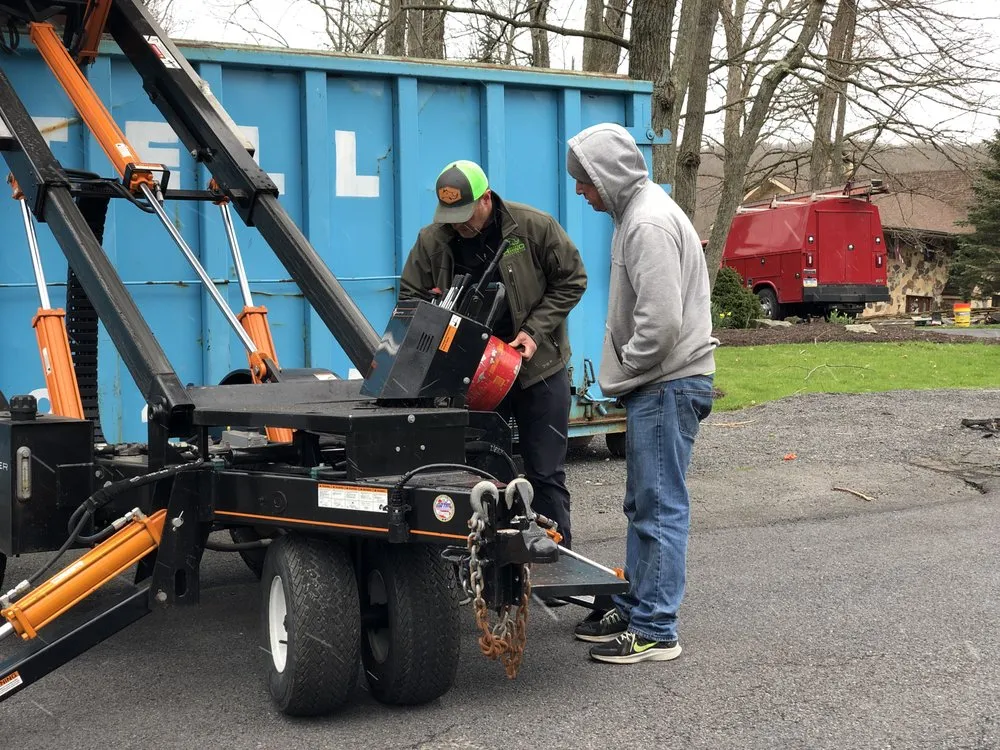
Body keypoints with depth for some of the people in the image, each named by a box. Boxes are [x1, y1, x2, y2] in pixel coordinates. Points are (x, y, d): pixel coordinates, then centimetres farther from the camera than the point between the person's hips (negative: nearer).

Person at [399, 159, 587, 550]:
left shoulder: (535, 227, -11)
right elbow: (411, 298, 5)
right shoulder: (432, 241, -5)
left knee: (545, 473, 3)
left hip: (539, 367, -2)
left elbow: (571, 281, -3)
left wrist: (535, 331, -13)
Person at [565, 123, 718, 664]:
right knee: (642, 504, 17)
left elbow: (661, 322, -25)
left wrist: (621, 376, -13)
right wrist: (622, 378, 17)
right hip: (656, 384, 11)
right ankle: (634, 607, 28)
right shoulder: (638, 211, 16)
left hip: (668, 385, -11)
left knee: (660, 507, -6)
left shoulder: (649, 223, -18)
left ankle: (654, 630, -1)